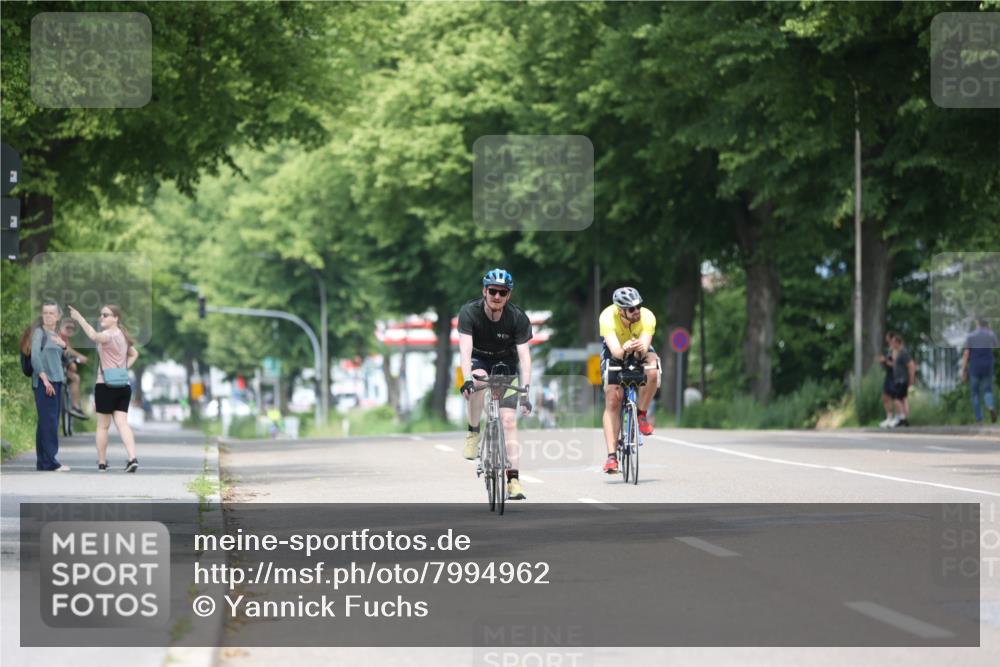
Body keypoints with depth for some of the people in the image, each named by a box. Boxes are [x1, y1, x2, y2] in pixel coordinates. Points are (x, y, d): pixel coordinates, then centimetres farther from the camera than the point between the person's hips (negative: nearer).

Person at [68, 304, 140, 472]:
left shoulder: (109, 335, -13)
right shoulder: (122, 335, 15)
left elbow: (94, 336, -35)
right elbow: (134, 354, 30)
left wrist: (79, 318, -38)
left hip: (106, 386, -7)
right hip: (123, 386, 7)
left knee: (103, 426, 6)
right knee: (122, 423, -1)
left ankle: (102, 463, 14)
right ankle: (132, 458, -18)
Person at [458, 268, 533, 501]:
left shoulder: (518, 318, -22)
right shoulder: (469, 312, -24)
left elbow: (524, 355, -27)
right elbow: (465, 349, -33)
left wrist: (526, 390, -38)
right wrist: (467, 379, -49)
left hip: (505, 363, 1)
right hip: (478, 360, -1)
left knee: (509, 420, -12)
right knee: (479, 377, -37)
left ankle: (513, 479, -10)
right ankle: (473, 433, -17)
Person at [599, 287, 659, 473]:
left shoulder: (647, 317, -33)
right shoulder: (608, 317, -35)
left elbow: (644, 348, -43)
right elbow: (615, 350, -46)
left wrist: (640, 349, -66)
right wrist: (625, 350, -68)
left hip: (640, 352, 1)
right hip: (615, 353, -1)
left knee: (652, 372, -34)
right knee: (612, 402, -13)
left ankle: (641, 415, -10)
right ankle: (611, 456, -10)